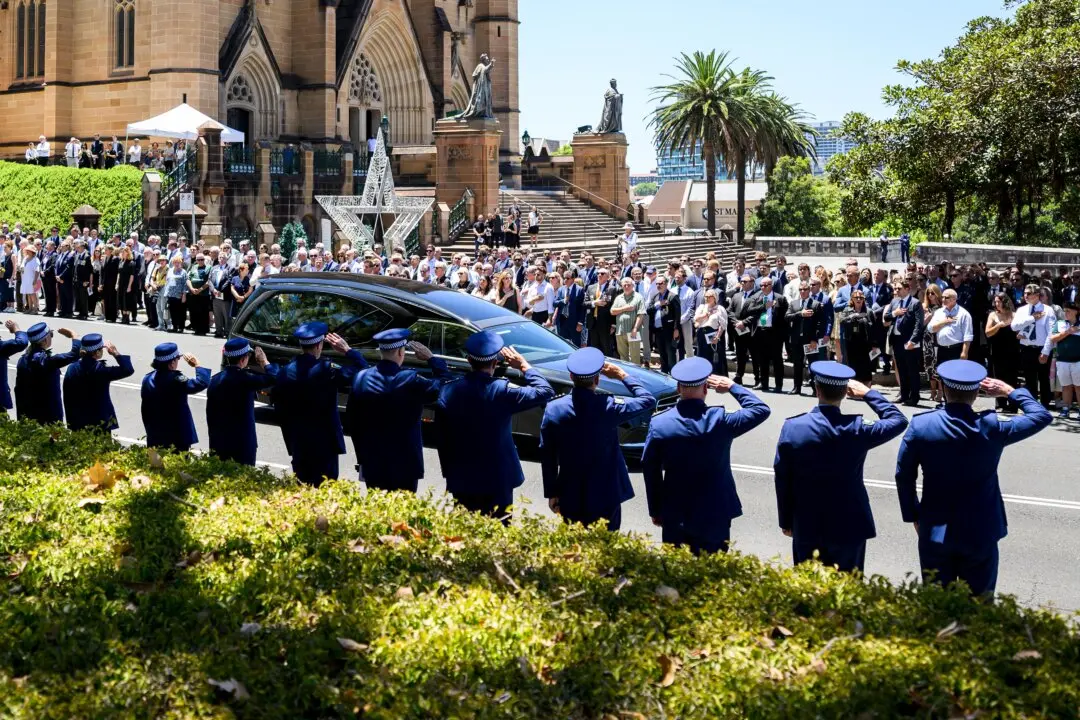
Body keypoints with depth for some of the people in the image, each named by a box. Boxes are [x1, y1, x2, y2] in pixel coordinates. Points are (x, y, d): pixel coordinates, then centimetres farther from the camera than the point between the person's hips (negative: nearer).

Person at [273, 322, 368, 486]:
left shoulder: (286, 372, 2)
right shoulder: (326, 369, -15)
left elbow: (279, 409, 8)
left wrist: (290, 438, 17)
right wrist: (347, 350, -3)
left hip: (297, 443, 5)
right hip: (324, 442, -5)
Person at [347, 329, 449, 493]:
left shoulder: (361, 379, -2)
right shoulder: (411, 380, -16)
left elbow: (353, 423, 5)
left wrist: (361, 457, 14)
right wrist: (431, 358, 5)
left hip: (372, 465, 4)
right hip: (405, 465, -4)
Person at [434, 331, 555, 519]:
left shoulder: (448, 392, -4)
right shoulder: (502, 391, -15)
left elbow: (442, 440, 2)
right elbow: (545, 391, -8)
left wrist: (449, 475, 13)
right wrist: (523, 366, 3)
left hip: (461, 482, 3)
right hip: (497, 482, -3)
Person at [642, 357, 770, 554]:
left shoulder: (659, 424, -10)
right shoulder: (720, 420, -15)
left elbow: (651, 472, -3)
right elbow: (761, 409, -1)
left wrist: (655, 511, 9)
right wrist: (732, 386, 4)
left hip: (675, 517, 1)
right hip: (715, 514, -1)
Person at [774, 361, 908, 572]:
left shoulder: (792, 427, -11)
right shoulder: (856, 429, -15)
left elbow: (782, 480, -4)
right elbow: (898, 420, 3)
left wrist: (786, 521, 8)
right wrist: (868, 393, 7)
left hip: (806, 528, 1)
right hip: (849, 528, -1)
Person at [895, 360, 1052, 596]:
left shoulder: (920, 426, -10)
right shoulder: (992, 427, -13)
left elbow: (904, 476, -3)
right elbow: (1042, 416, 2)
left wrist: (914, 517, 10)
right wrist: (1010, 392, 13)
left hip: (935, 534, 1)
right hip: (980, 535, -1)